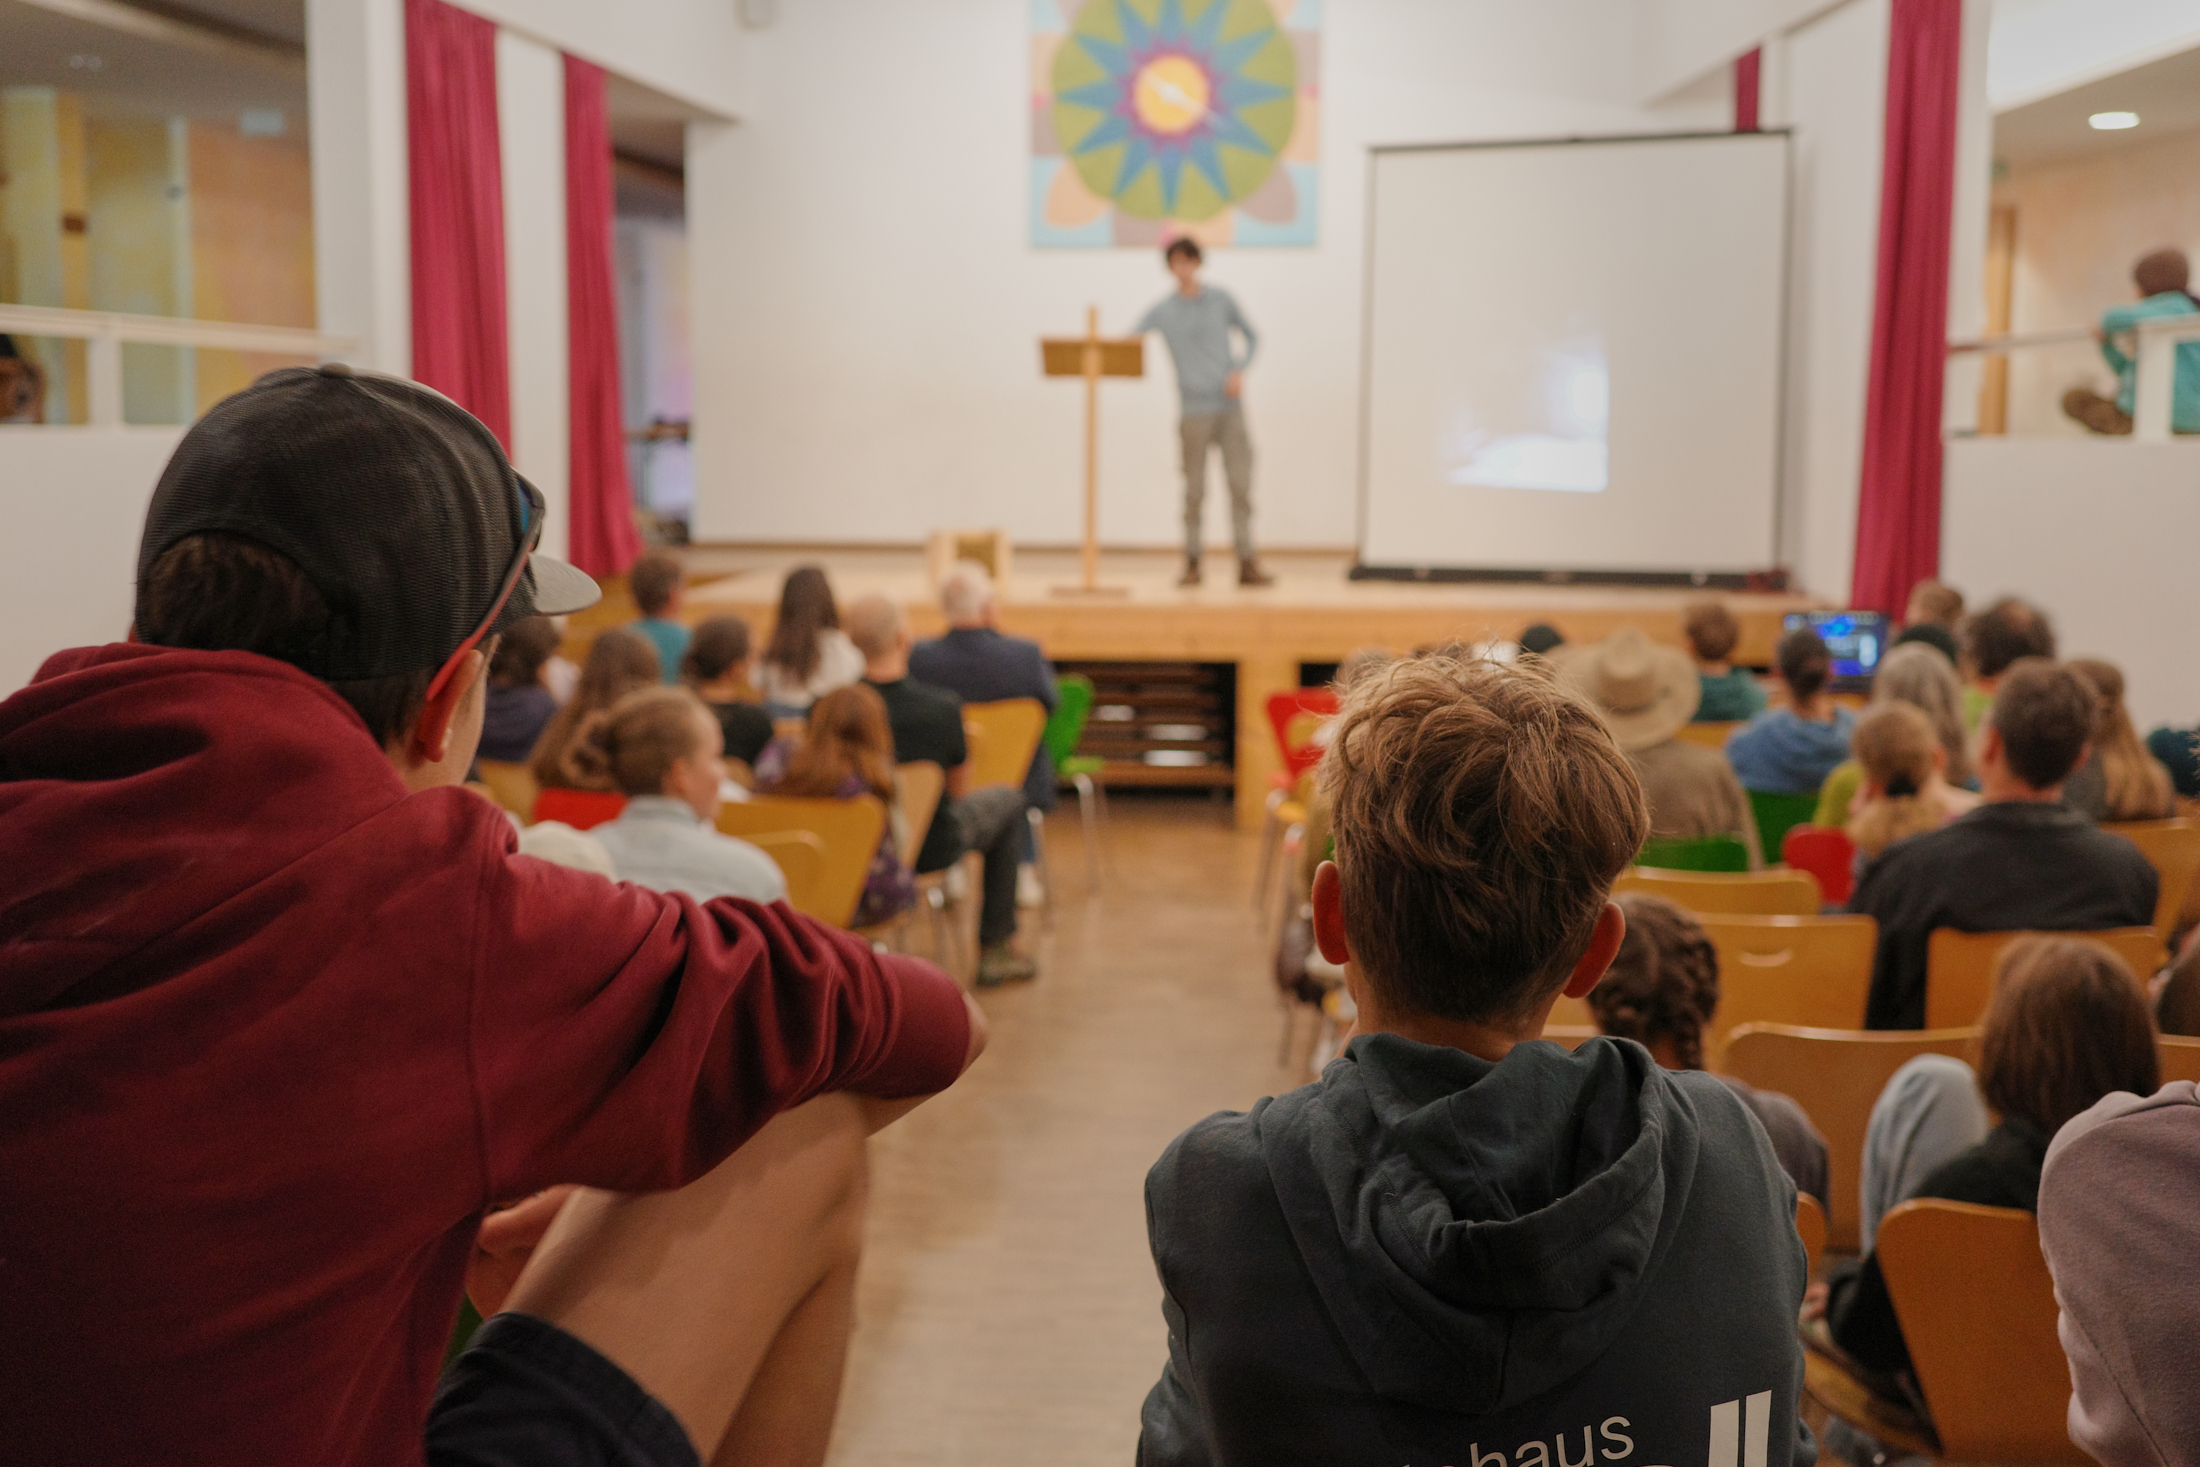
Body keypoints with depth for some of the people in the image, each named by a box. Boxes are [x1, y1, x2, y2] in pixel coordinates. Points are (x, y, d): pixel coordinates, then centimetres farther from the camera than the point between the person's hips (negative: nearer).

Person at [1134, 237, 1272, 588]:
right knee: (1194, 490, 1)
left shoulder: (1221, 299, 7)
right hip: (1194, 410, -1)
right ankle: (1192, 565, 11)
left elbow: (1252, 337, 14)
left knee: (1241, 484, -4)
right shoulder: (1162, 310, 4)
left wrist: (1239, 371, -3)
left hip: (1231, 406, 1)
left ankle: (1247, 564, -2)